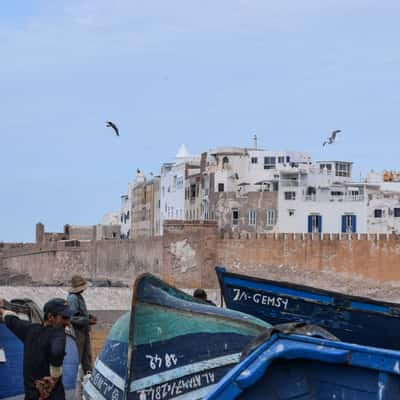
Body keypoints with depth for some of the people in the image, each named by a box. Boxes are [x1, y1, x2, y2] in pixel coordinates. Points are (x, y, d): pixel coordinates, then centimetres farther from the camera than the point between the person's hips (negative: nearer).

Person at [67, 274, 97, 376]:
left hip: (84, 331, 10)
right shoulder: (73, 298, -21)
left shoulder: (79, 296, 11)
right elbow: (72, 318, -25)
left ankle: (88, 371, 27)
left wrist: (90, 316, 10)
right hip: (78, 331, -10)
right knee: (78, 354, -3)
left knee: (87, 353, 17)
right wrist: (88, 321, -23)